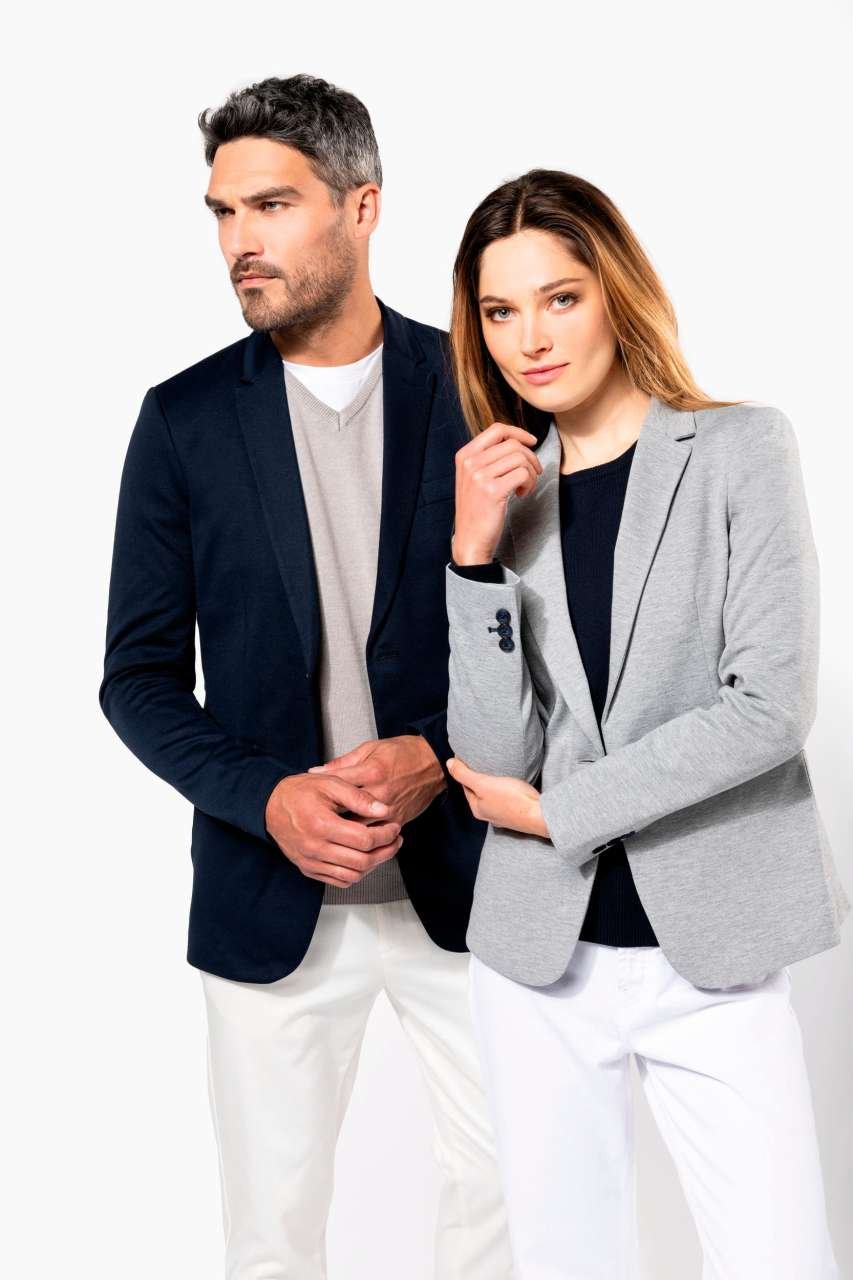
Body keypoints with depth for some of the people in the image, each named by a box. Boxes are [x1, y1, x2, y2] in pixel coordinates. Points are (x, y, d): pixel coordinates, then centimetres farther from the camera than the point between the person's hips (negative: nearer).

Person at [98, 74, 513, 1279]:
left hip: (464, 872, 0)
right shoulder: (185, 419, -2)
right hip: (272, 894, 0)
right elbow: (140, 676, -1)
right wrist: (269, 799, -16)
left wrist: (441, 754, -16)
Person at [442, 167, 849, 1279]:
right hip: (536, 951, 3)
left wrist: (555, 809, -8)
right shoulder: (501, 489, 4)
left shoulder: (741, 449, -4)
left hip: (709, 949, -3)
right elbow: (492, 762, -4)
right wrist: (476, 556, -14)